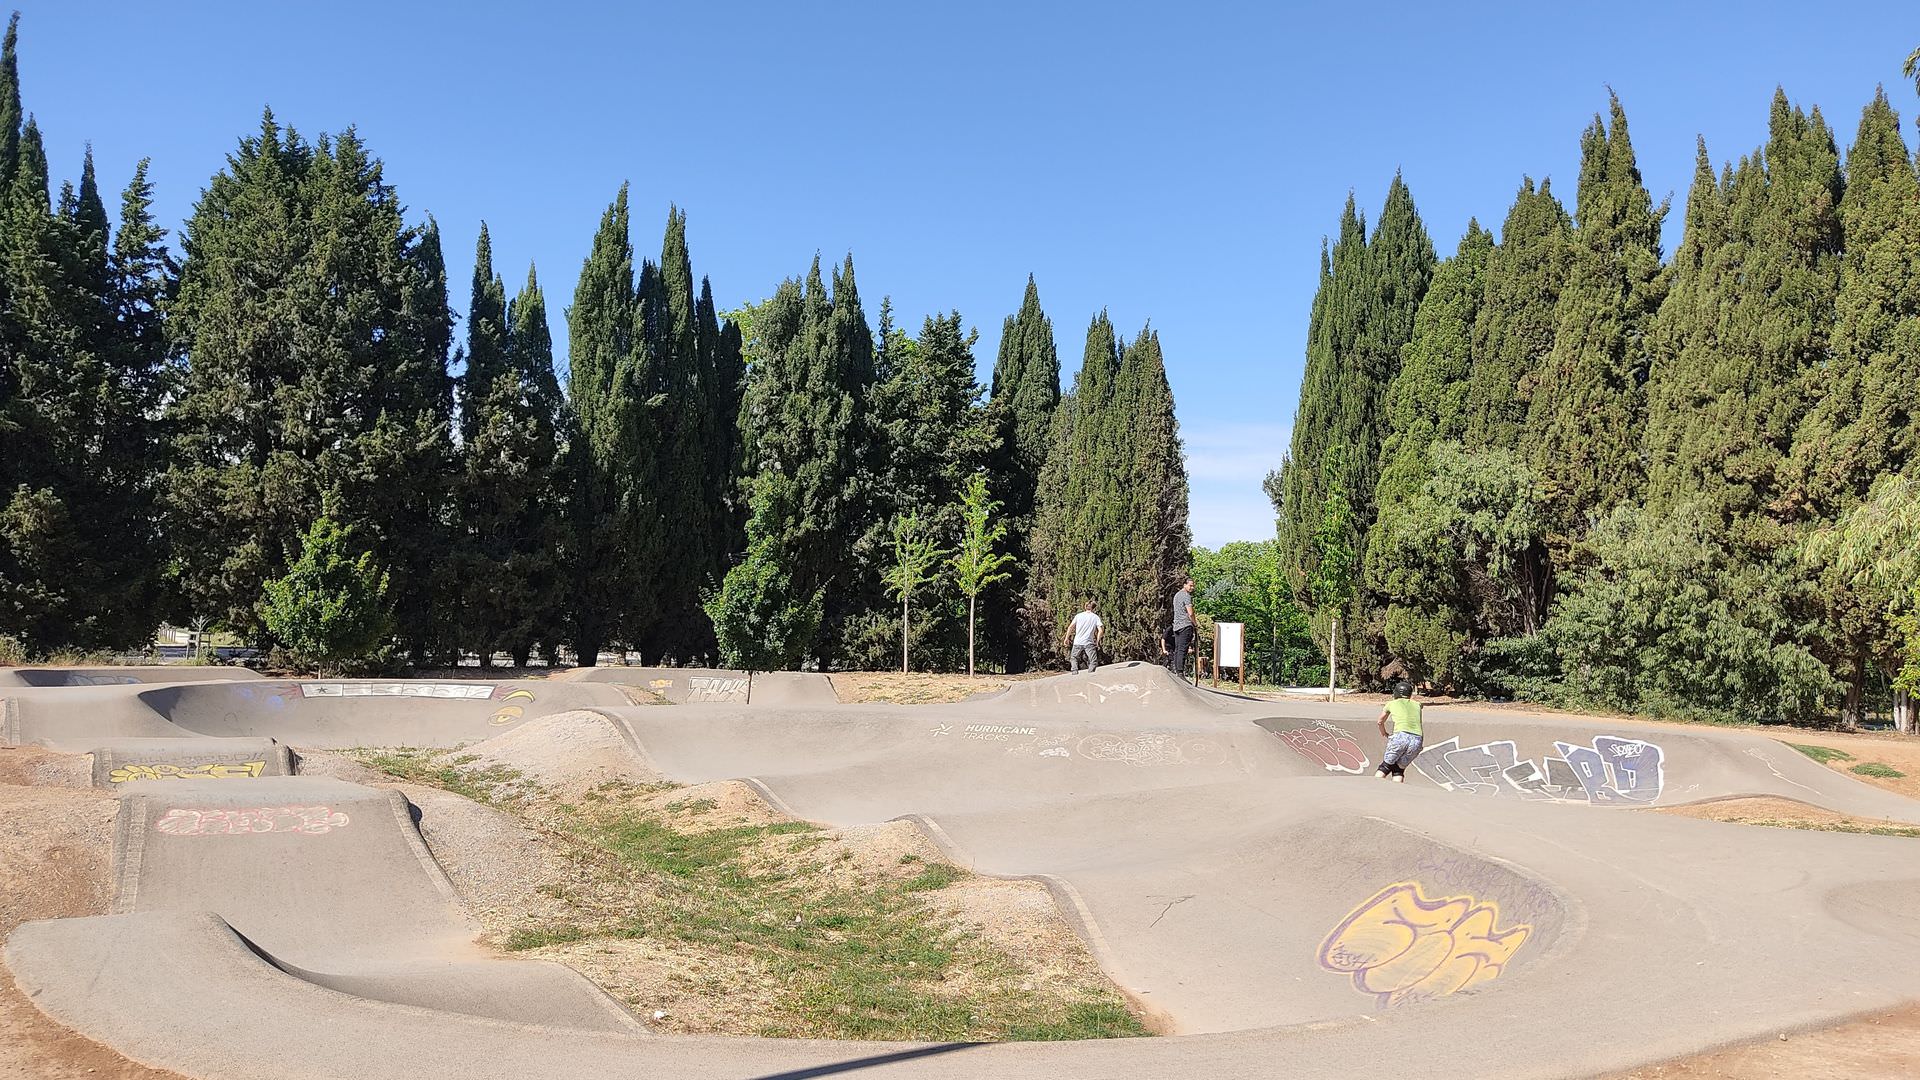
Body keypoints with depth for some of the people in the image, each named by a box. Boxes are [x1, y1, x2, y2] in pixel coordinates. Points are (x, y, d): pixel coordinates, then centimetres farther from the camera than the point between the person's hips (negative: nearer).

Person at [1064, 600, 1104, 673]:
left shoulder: (1078, 615, 7)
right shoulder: (1096, 617, 4)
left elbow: (1070, 627, 0)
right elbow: (1101, 630, -6)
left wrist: (1067, 638, 8)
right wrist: (1097, 641, 5)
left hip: (1077, 642, 2)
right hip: (1089, 643, -2)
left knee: (1073, 658, 20)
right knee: (1094, 662, 4)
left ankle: (1074, 669, -5)